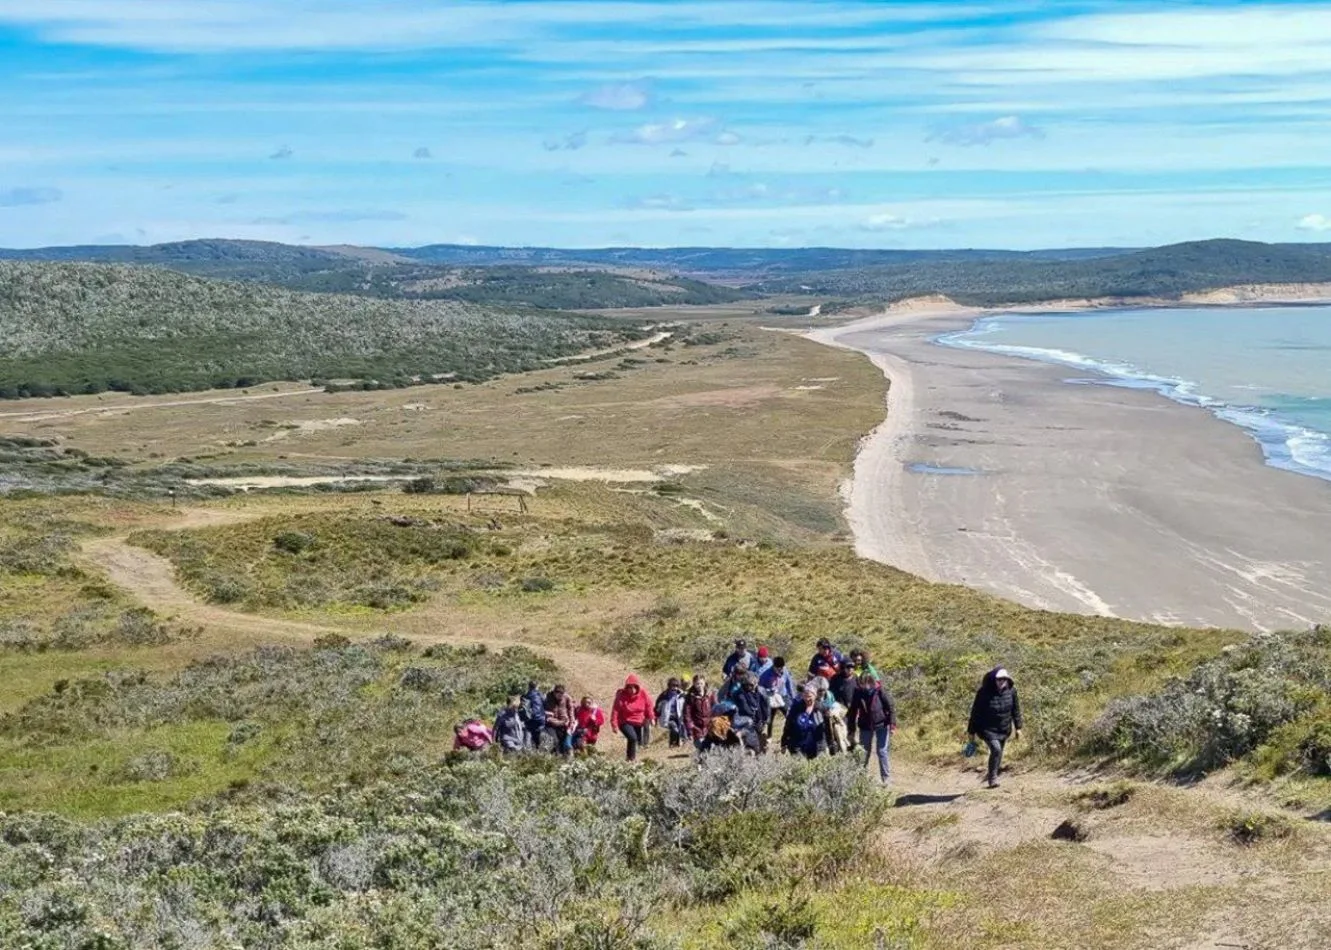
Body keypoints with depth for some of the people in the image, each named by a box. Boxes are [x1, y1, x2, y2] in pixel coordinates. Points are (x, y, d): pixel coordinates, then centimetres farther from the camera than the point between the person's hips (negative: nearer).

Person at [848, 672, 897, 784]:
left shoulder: (880, 690, -17)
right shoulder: (858, 692, -9)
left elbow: (891, 707, -11)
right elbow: (853, 710, -1)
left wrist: (892, 724, -15)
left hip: (881, 725, -3)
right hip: (865, 726, 3)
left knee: (882, 751, -2)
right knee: (864, 752, 12)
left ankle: (886, 778, 8)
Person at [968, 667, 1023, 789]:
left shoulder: (1011, 690, -7)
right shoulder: (984, 692, -18)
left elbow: (1016, 709, 7)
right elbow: (975, 712, -10)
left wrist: (1018, 727, 8)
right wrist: (972, 731, -5)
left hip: (1004, 730, 4)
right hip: (988, 729, -4)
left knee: (998, 753, 10)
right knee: (996, 749, -21)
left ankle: (991, 774, 32)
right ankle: (992, 778, -6)